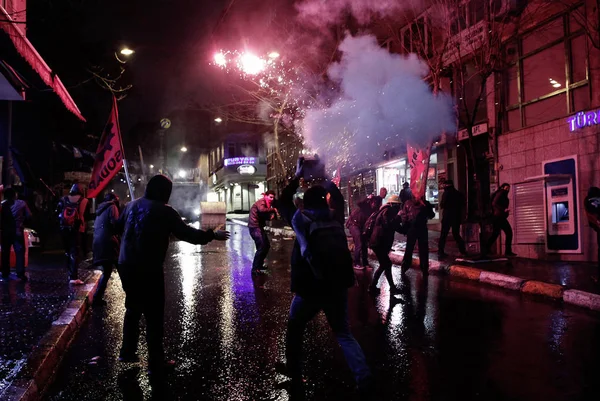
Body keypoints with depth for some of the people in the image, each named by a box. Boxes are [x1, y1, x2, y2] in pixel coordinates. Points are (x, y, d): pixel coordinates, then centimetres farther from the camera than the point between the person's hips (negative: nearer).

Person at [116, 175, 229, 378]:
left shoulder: (132, 205, 7)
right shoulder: (164, 211, -11)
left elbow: (118, 228, 21)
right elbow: (187, 233, -10)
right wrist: (212, 235, 1)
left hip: (126, 265, 7)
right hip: (149, 269, -6)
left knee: (133, 309, 23)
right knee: (154, 316, 2)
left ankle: (127, 352, 33)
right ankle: (156, 364, 8)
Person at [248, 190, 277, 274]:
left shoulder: (266, 204, 17)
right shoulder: (261, 202, -13)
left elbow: (265, 216, 13)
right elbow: (262, 210, -35)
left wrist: (271, 216, -7)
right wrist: (273, 209, -25)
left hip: (259, 226, 10)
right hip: (254, 227, -10)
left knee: (267, 245, 16)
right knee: (261, 247, -14)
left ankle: (259, 265, 28)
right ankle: (255, 269, -8)